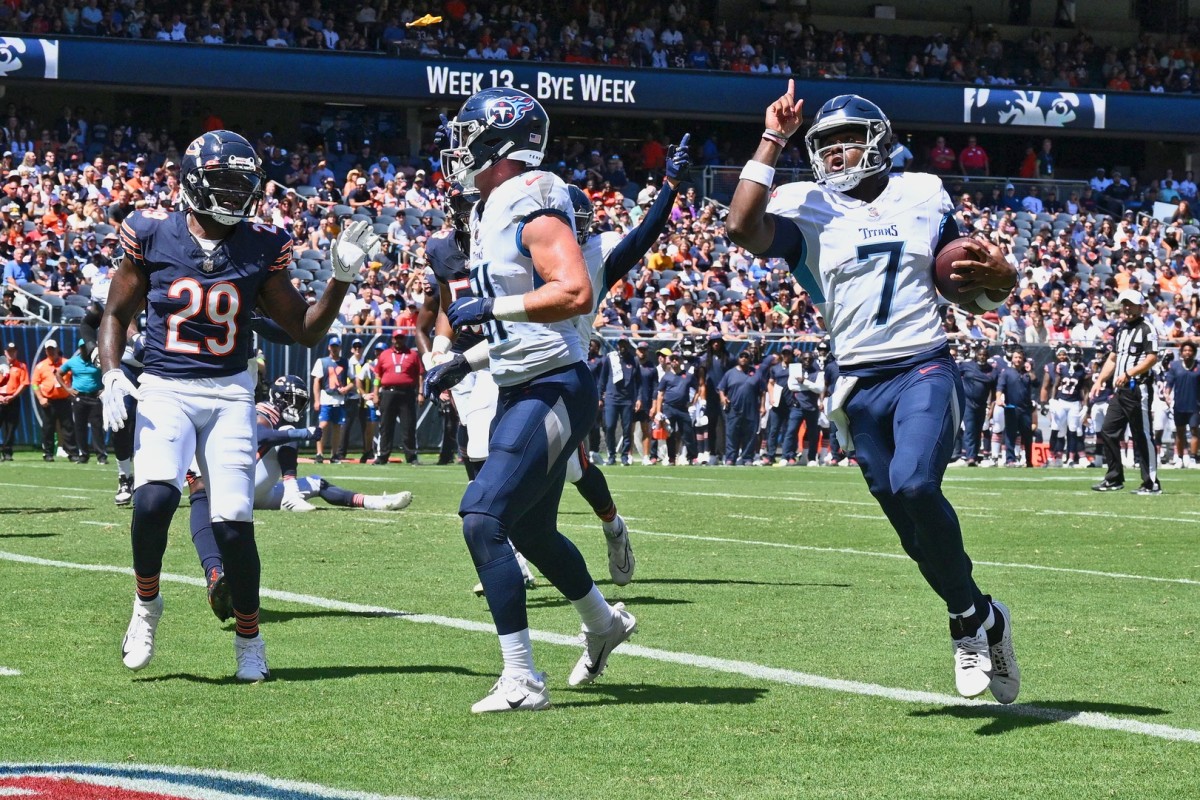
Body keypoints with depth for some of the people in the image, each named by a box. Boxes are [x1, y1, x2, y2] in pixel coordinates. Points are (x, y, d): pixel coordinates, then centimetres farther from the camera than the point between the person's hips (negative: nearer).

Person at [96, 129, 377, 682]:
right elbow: (116, 314, 9)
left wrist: (341, 278, -6)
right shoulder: (151, 236, -2)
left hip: (230, 393, 1)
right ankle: (146, 603, 1)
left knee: (234, 524, -10)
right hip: (165, 391, -1)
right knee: (155, 497, -27)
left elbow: (305, 331, 7)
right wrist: (111, 374, -7)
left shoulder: (261, 247, 0)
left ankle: (249, 639, 13)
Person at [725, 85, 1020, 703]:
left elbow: (982, 290, 18)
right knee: (912, 522, 2)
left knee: (913, 486, -26)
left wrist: (994, 273, -7)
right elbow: (741, 228, -17)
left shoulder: (922, 197, 9)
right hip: (860, 385, 2)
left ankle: (969, 620, -9)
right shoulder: (805, 209, 4)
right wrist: (773, 140, -11)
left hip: (924, 369, -2)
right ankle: (982, 618, 22)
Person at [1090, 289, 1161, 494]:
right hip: (1120, 390, 9)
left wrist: (1128, 374, -24)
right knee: (1108, 432, 9)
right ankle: (1114, 479, 17)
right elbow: (1113, 358, 25)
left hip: (1138, 389, -9)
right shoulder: (1122, 330, 19)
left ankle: (1151, 483, -3)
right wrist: (1099, 380, 15)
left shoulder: (1147, 328, -8)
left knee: (1142, 436, -7)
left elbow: (1152, 358, -18)